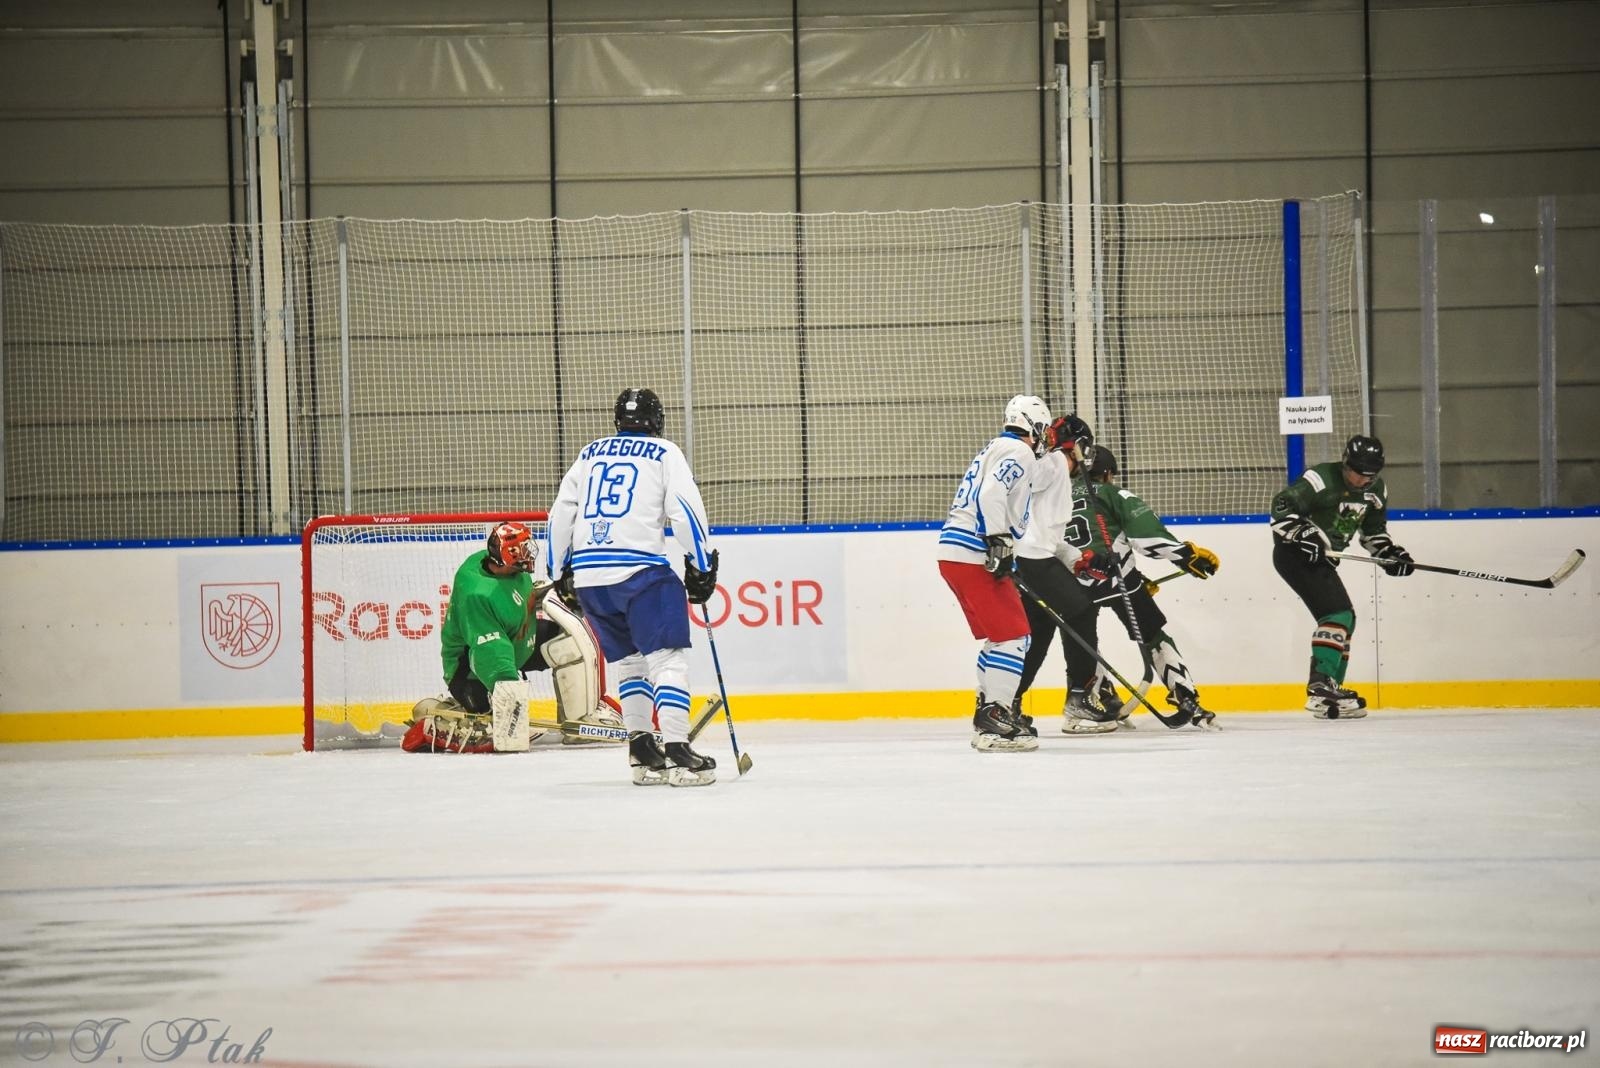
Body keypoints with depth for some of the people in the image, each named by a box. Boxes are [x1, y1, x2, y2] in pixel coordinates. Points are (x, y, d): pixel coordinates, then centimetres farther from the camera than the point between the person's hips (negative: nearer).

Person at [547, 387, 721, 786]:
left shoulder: (590, 453, 20)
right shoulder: (664, 454, 7)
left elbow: (560, 515, 19)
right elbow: (685, 510, -4)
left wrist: (560, 571, 27)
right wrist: (701, 565, 2)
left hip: (587, 574, 5)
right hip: (639, 569, -5)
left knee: (628, 659, 17)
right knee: (667, 658, -7)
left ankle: (642, 752, 13)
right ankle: (676, 752, -20)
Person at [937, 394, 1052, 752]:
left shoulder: (995, 449, 24)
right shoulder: (1019, 452, -6)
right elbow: (992, 493, -22)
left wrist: (1004, 550, 29)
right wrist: (998, 543, -25)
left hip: (954, 551, 10)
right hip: (973, 556, -10)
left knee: (999, 635, 19)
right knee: (1013, 637, -10)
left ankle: (987, 716, 22)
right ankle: (995, 721, -15)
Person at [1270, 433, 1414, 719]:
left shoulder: (1375, 490, 4)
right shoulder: (1321, 480, -22)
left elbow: (1374, 529, 18)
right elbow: (1281, 506, -24)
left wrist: (1388, 552, 2)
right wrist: (1302, 534, -33)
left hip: (1321, 558, 9)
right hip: (1294, 554, -9)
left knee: (1345, 619, 11)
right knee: (1337, 613, -21)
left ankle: (1330, 689, 18)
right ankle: (1320, 687, -28)